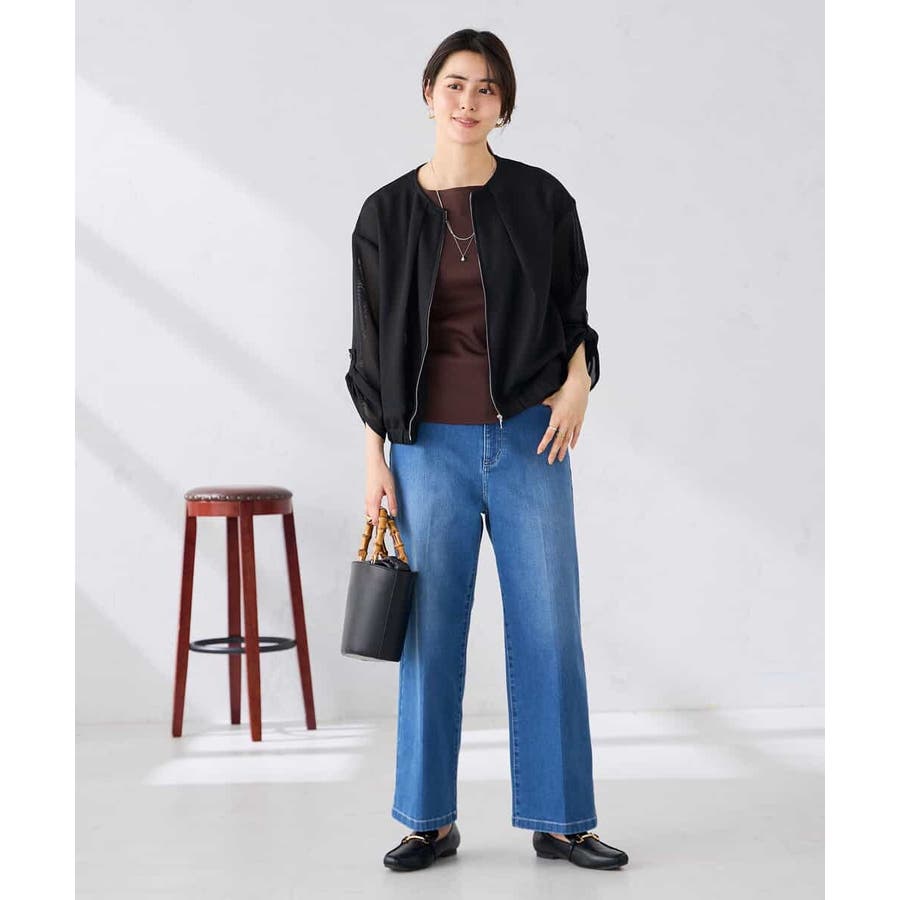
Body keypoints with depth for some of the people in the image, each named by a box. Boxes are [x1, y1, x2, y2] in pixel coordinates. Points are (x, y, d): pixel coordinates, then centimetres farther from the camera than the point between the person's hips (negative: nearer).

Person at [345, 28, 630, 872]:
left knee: (549, 628, 3)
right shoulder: (387, 213, 3)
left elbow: (573, 313, 10)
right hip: (430, 445, 0)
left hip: (528, 439, 0)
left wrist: (577, 382, -9)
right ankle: (430, 821, 19)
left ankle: (558, 820, 15)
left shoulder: (541, 198, 3)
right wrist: (374, 463, 1)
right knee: (431, 635, 5)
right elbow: (371, 348, 5)